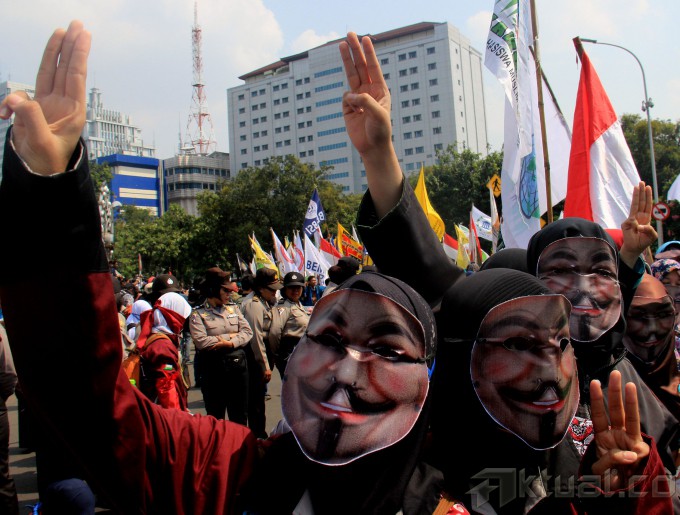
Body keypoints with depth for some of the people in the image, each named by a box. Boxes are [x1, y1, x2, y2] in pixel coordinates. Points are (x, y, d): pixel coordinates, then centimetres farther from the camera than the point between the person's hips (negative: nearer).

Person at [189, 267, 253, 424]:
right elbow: (201, 341, -18)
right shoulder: (198, 314, -6)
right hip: (213, 369, -4)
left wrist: (231, 343, -17)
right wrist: (230, 336, -11)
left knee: (240, 414, 14)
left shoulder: (233, 308, 8)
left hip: (238, 365, 4)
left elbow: (248, 332, 2)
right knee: (215, 416, 10)